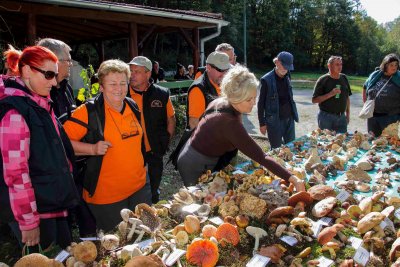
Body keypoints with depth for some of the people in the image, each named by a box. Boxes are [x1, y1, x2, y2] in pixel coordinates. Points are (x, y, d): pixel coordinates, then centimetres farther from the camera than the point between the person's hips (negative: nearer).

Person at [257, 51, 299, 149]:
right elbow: (261, 103, -8)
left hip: (289, 118, 6)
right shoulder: (267, 80, -12)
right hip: (274, 121, -5)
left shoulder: (287, 77, 4)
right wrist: (262, 123, -8)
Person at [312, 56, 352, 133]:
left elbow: (347, 97, 17)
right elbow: (314, 100, -11)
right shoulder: (323, 80, -7)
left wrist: (348, 113, 14)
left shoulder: (344, 78, 9)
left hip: (341, 117, 5)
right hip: (326, 117, -4)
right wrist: (330, 94, -20)